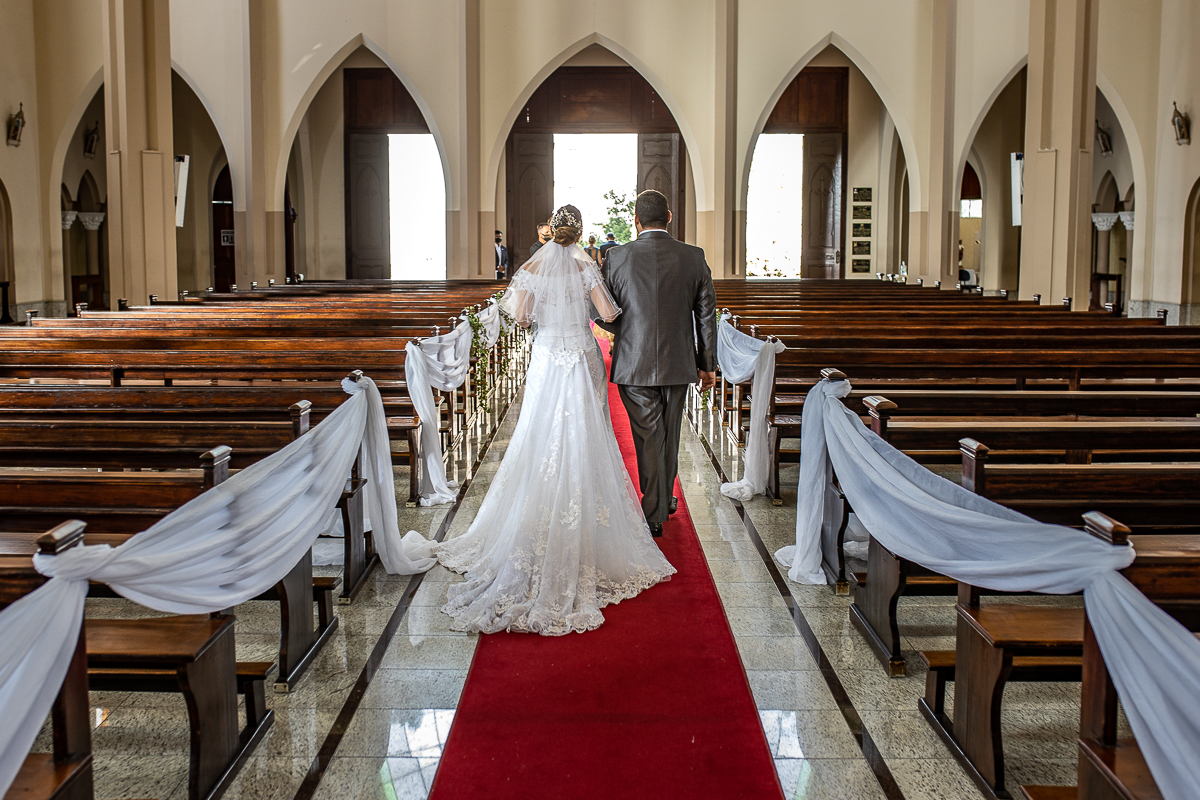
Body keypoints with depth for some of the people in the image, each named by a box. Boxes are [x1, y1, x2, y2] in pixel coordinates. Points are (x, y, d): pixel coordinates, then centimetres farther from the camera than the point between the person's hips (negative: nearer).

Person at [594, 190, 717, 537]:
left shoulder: (618, 258, -8)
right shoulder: (693, 257, -3)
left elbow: (602, 314, -1)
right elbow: (706, 315, 1)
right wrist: (707, 364, 10)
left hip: (634, 364, -2)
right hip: (678, 364, 2)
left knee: (647, 439, 6)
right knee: (669, 434, 19)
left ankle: (654, 514, 12)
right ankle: (665, 498, 36)